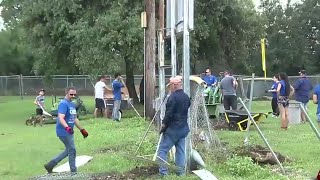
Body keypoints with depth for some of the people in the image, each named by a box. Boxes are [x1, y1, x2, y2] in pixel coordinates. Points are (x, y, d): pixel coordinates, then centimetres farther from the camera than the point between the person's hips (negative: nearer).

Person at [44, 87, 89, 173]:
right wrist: (67, 127, -45)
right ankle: (73, 172, 10)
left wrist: (82, 130, 23)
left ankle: (50, 165, 24)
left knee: (68, 151, 17)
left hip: (69, 132, 10)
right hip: (64, 132, -10)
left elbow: (75, 119, 22)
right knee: (72, 150, -2)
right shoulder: (63, 104, -16)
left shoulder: (72, 104, 14)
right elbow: (61, 118, -29)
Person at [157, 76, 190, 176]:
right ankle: (181, 171, 14)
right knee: (181, 150, 12)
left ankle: (163, 171, -3)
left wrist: (163, 125, -11)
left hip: (172, 128, -8)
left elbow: (169, 113, -20)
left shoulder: (173, 97, -17)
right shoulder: (186, 97, 11)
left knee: (162, 149, -1)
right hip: (183, 128, 8)